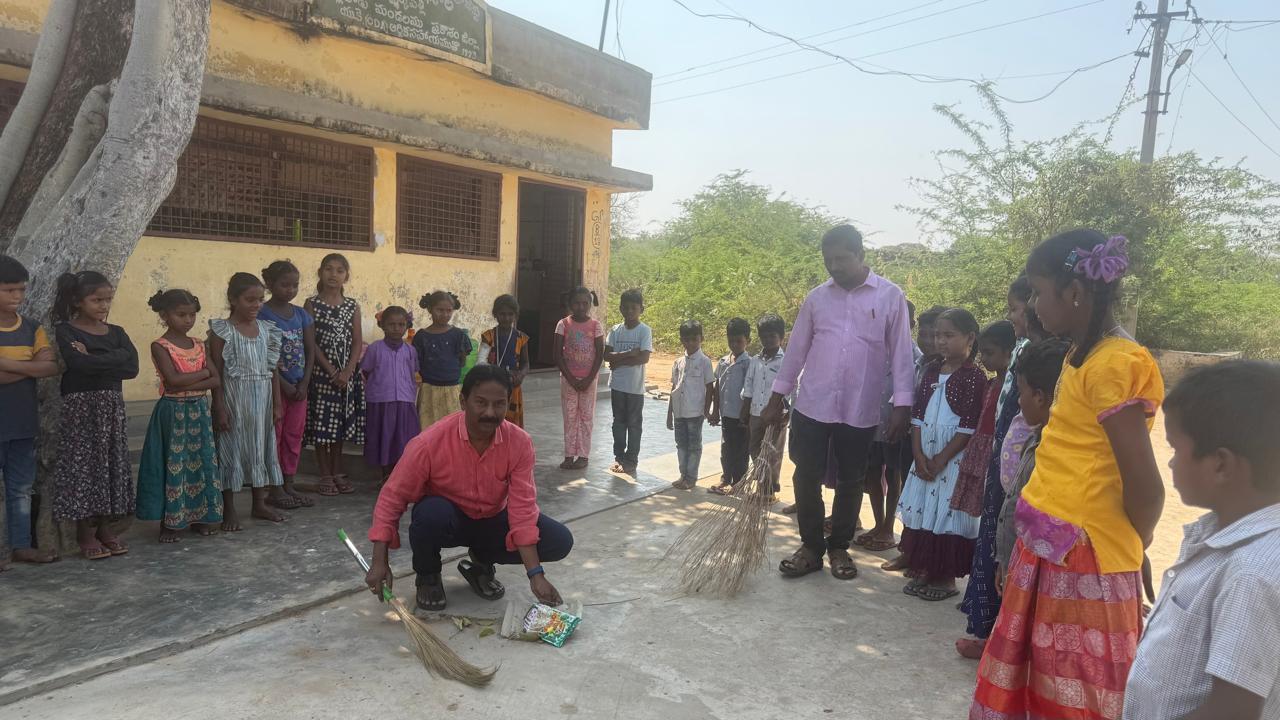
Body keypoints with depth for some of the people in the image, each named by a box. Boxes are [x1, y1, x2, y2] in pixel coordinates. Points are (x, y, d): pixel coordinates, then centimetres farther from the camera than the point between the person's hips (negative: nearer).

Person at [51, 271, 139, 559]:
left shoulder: (116, 333, 8)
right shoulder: (65, 331, -4)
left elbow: (132, 367, -8)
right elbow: (79, 364, -23)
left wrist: (92, 359, -13)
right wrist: (112, 362, -13)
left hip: (112, 406, 4)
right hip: (80, 407, -4)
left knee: (110, 464, 7)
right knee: (83, 465, -1)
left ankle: (104, 527, 17)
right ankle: (85, 532, 9)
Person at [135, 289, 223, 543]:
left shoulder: (198, 345, 8)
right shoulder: (160, 346, -8)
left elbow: (217, 380, 0)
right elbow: (173, 379, -22)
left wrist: (187, 385, -14)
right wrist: (203, 373, -9)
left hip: (199, 410, 5)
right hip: (173, 412, -5)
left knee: (201, 461, 8)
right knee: (173, 464, -1)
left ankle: (199, 516, 19)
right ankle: (169, 522, 10)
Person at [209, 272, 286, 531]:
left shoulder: (266, 330, 5)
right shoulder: (222, 331, -8)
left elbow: (273, 369, 8)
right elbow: (216, 373, -9)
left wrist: (277, 403, 7)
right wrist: (220, 408, -13)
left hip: (262, 400, 5)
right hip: (234, 400, -5)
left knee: (261, 447, 12)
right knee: (231, 449, 4)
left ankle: (260, 503, 25)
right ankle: (229, 509, 15)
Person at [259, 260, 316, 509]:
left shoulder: (302, 315, 8)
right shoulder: (263, 314, -8)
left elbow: (310, 350, 6)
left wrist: (305, 383, -4)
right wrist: (284, 384, -14)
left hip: (299, 385, 5)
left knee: (294, 434, 10)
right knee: (273, 435, 1)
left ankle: (288, 485, 20)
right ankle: (274, 490, 9)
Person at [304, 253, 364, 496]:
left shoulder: (353, 306, 6)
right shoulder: (312, 304, -2)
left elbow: (357, 341, 2)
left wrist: (347, 372, -11)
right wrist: (331, 371, -14)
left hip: (347, 373, 3)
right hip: (321, 371, -3)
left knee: (341, 421, 9)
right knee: (321, 422, 1)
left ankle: (337, 472, 21)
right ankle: (325, 476, 10)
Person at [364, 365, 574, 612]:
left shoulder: (520, 443, -20)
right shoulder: (430, 443, -26)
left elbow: (522, 508, -20)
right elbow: (391, 498, -18)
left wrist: (536, 574, -26)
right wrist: (380, 562, -24)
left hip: (492, 521, 3)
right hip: (446, 520, -2)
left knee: (560, 541, -17)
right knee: (432, 512, -38)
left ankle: (481, 564, 7)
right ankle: (427, 576, -4)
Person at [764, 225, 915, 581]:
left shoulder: (891, 296, -2)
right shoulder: (817, 297, 5)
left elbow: (900, 352, -2)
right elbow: (797, 349, 9)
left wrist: (902, 405, -7)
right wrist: (777, 398, 9)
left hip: (861, 411, -1)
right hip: (812, 406, 2)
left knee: (850, 482, 10)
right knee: (806, 478, 3)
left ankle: (839, 547, 26)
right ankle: (811, 546, 18)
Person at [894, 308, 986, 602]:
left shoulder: (974, 376, -9)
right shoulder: (932, 371, 10)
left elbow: (969, 427, -13)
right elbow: (918, 415, 7)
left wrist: (941, 459, -14)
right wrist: (919, 455, -3)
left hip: (954, 458, -6)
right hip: (925, 456, 6)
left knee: (947, 515, 0)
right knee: (920, 512, 9)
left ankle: (946, 578, 13)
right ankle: (923, 571, 22)